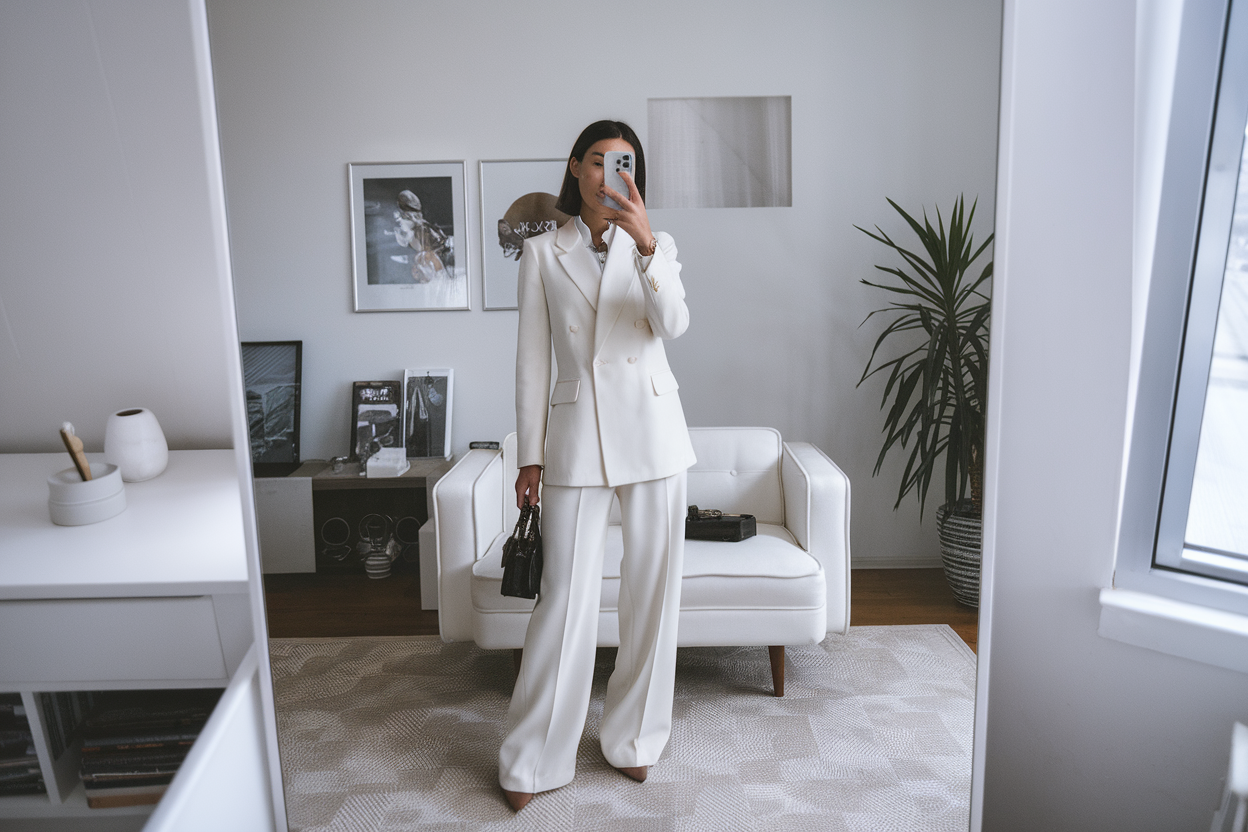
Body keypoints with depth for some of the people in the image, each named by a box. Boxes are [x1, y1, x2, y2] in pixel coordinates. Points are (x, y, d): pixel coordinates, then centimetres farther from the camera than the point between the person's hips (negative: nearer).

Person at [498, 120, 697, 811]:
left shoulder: (657, 247, 8)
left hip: (652, 430, 2)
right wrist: (529, 457, 0)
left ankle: (634, 735, 28)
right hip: (576, 434, -1)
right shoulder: (542, 253, 5)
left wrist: (645, 244, -25)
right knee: (565, 594, 0)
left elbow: (673, 324, -11)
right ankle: (534, 758, 17)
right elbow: (532, 360, 3)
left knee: (653, 589, 8)